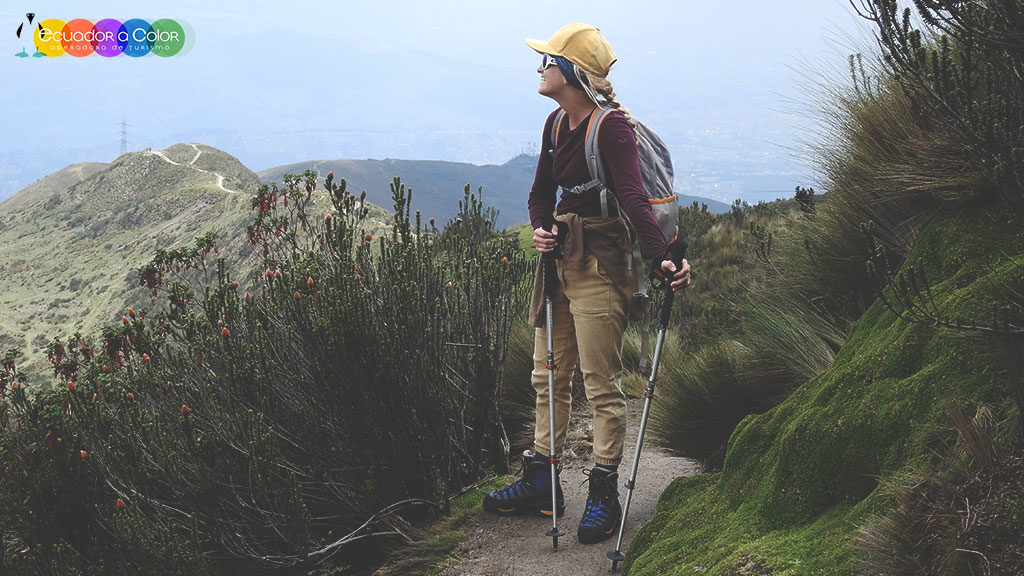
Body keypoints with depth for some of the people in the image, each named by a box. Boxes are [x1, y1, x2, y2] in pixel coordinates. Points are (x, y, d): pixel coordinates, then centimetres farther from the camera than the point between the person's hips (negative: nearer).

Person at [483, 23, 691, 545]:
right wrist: (540, 228, -2)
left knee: (601, 382, -2)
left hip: (600, 265, -9)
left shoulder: (612, 126, -16)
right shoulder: (556, 124, 10)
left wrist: (663, 257, -36)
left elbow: (633, 197, -25)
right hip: (560, 259, 9)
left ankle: (604, 495, 7)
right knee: (549, 374, 14)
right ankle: (540, 484, 24)